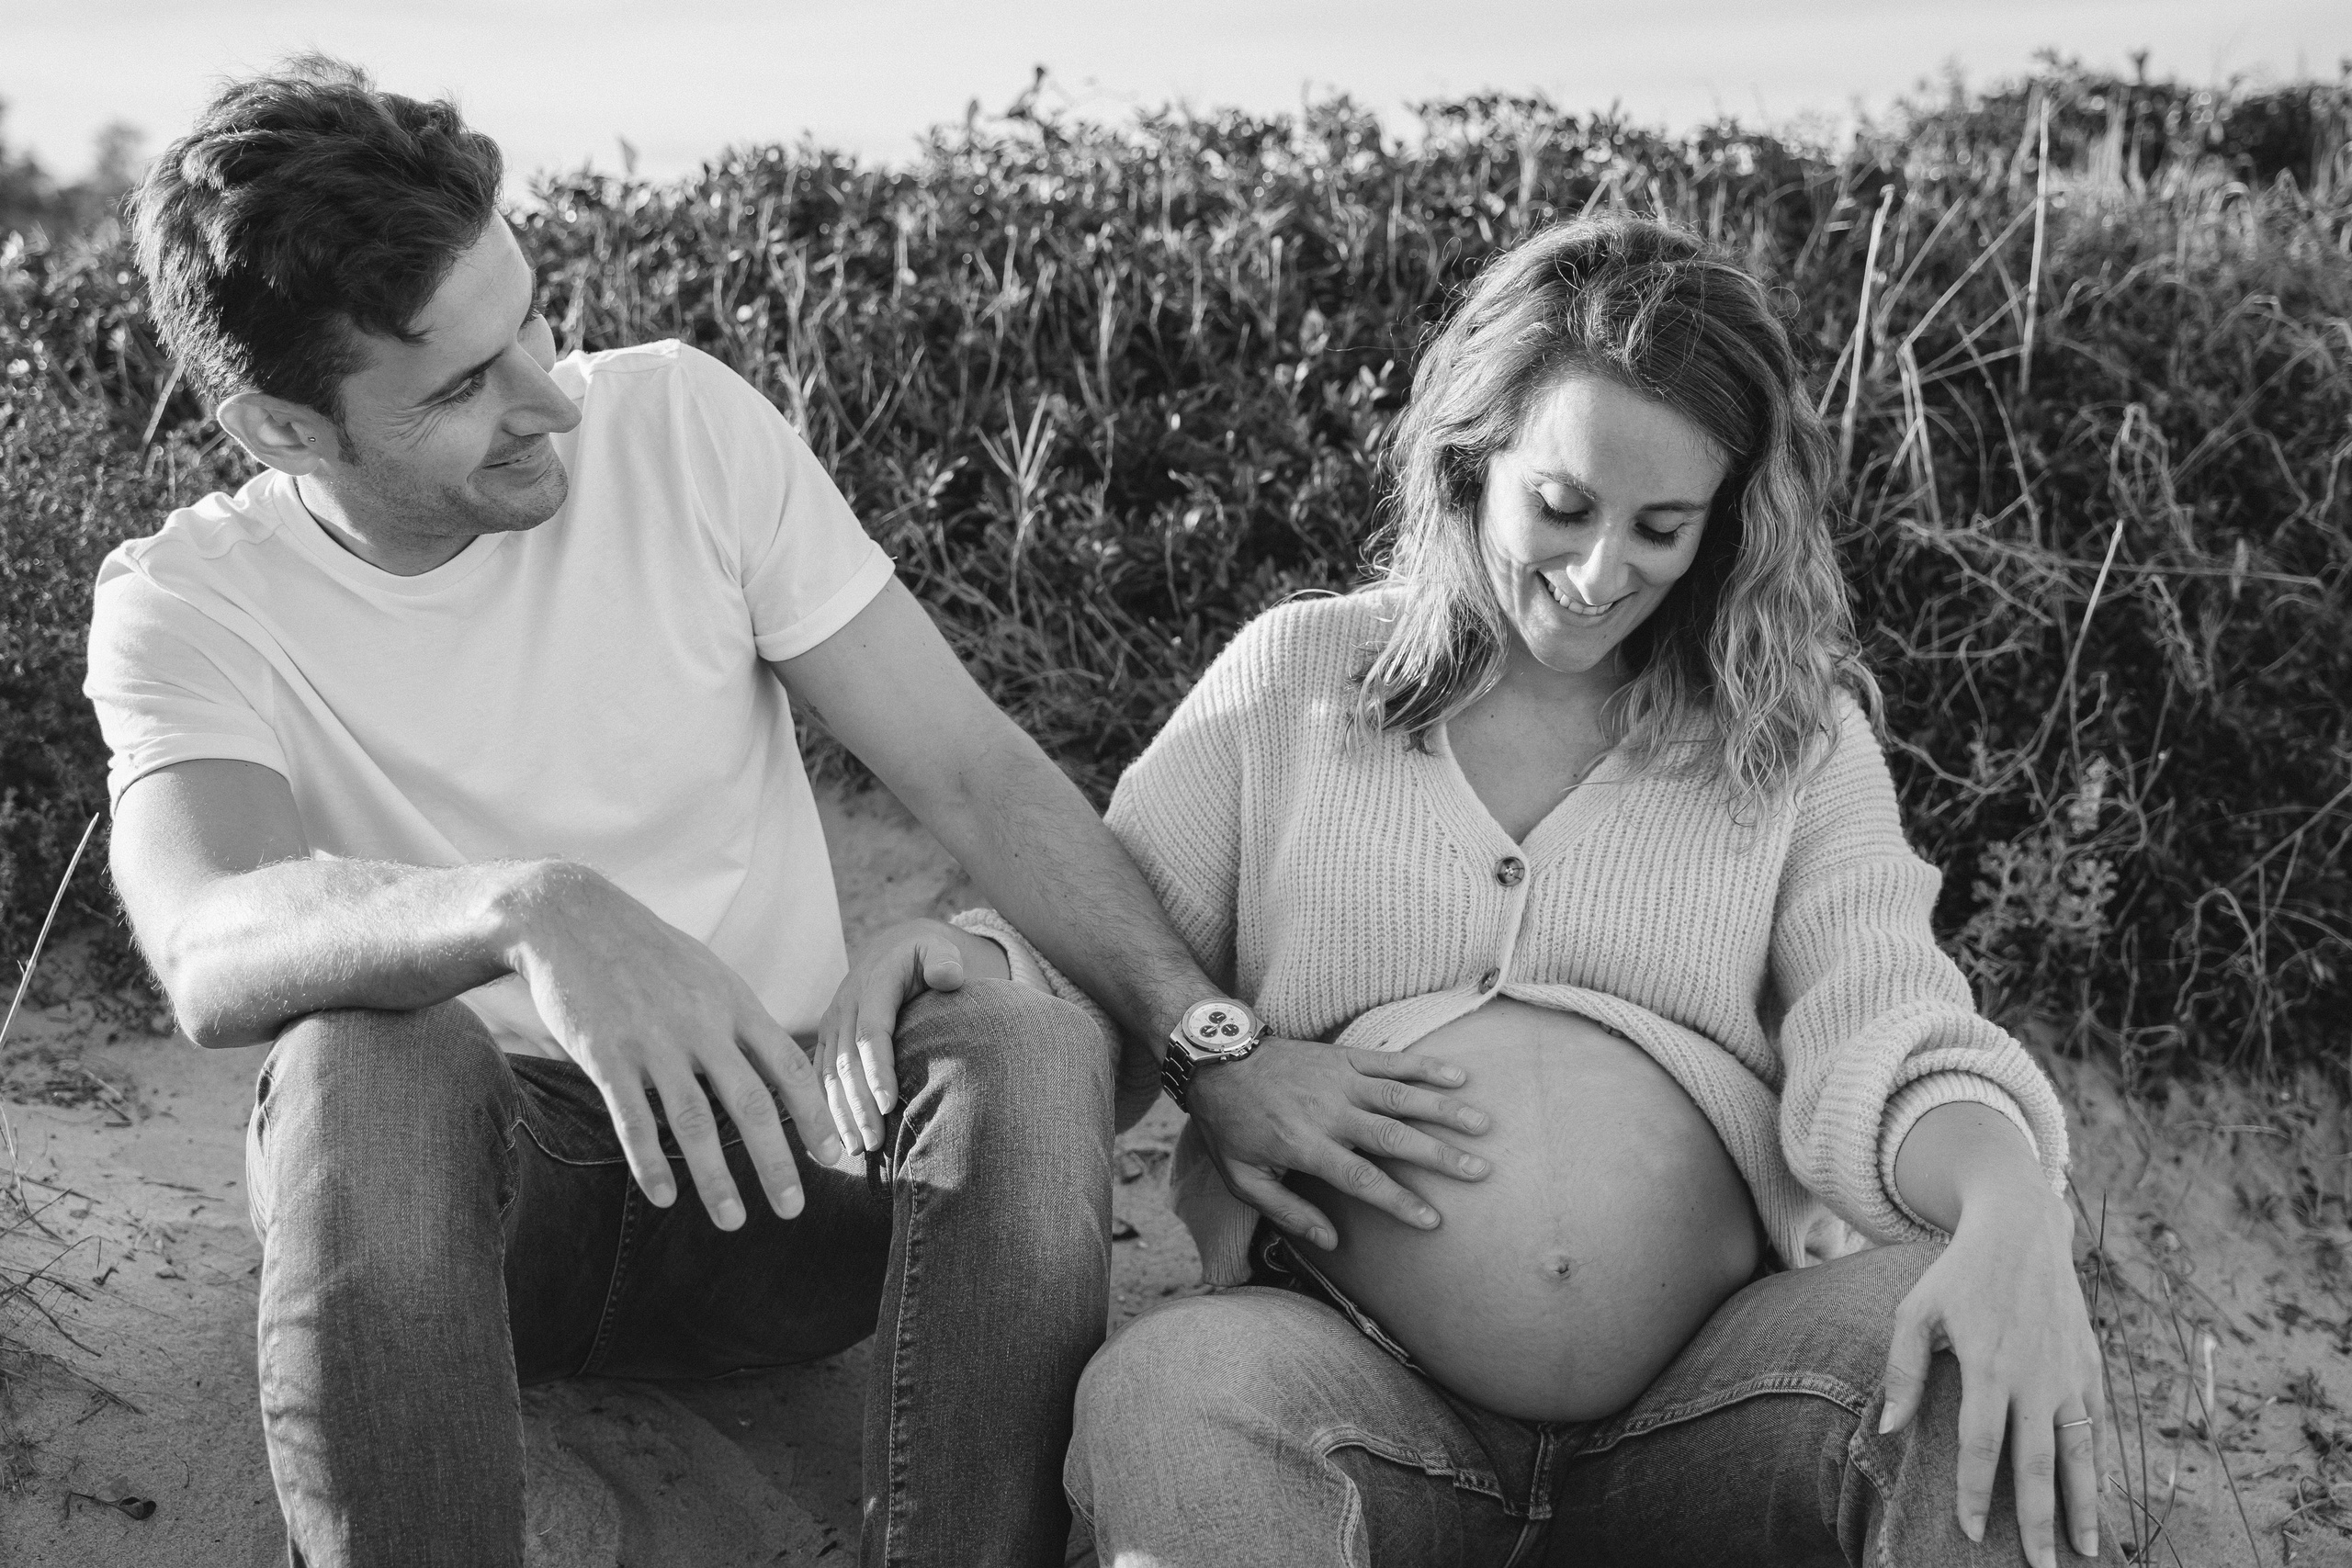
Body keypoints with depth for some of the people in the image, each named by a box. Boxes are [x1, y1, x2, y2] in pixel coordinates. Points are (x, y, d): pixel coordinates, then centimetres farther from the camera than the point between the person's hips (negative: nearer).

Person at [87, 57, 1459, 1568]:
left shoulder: (686, 424, -4)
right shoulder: (186, 604, -8)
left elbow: (976, 768, -7)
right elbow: (211, 951, -28)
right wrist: (526, 908, -48)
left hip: (771, 1142, 2)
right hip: (447, 1181, -1)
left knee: (1038, 1049, -29)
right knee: (360, 1059, -35)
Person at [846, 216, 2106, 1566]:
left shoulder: (1798, 739, 13)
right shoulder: (1293, 674, 14)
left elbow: (1885, 1025, -1)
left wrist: (2011, 1207, -24)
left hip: (1710, 1401, 1)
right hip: (1355, 1387, -1)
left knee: (1999, 1373, -30)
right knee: (1168, 1396, -35)